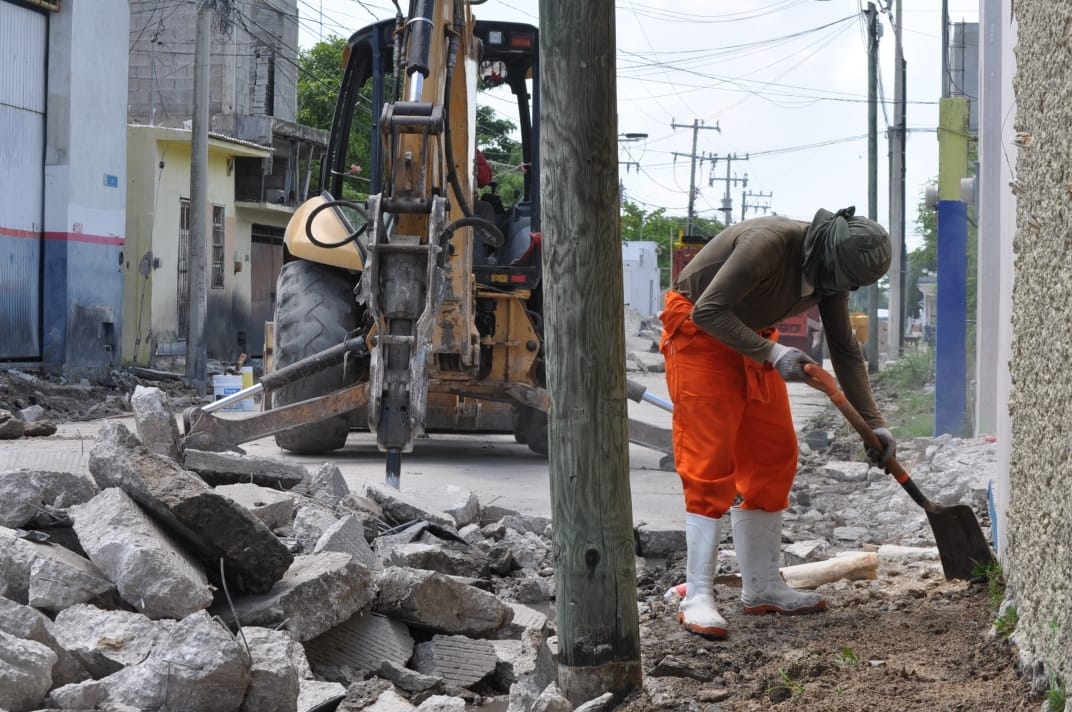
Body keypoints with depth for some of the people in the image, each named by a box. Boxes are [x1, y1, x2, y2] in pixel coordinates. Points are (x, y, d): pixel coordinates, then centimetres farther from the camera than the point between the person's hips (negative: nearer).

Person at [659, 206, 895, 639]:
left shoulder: (829, 268, -5)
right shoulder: (767, 244, -31)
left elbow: (845, 351, 4)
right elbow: (708, 310, -29)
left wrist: (873, 423, 0)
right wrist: (772, 354, -33)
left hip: (752, 336, 8)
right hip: (698, 330, -8)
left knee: (773, 456, 6)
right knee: (710, 461, -14)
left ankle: (761, 589, 14)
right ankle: (697, 598, -14)